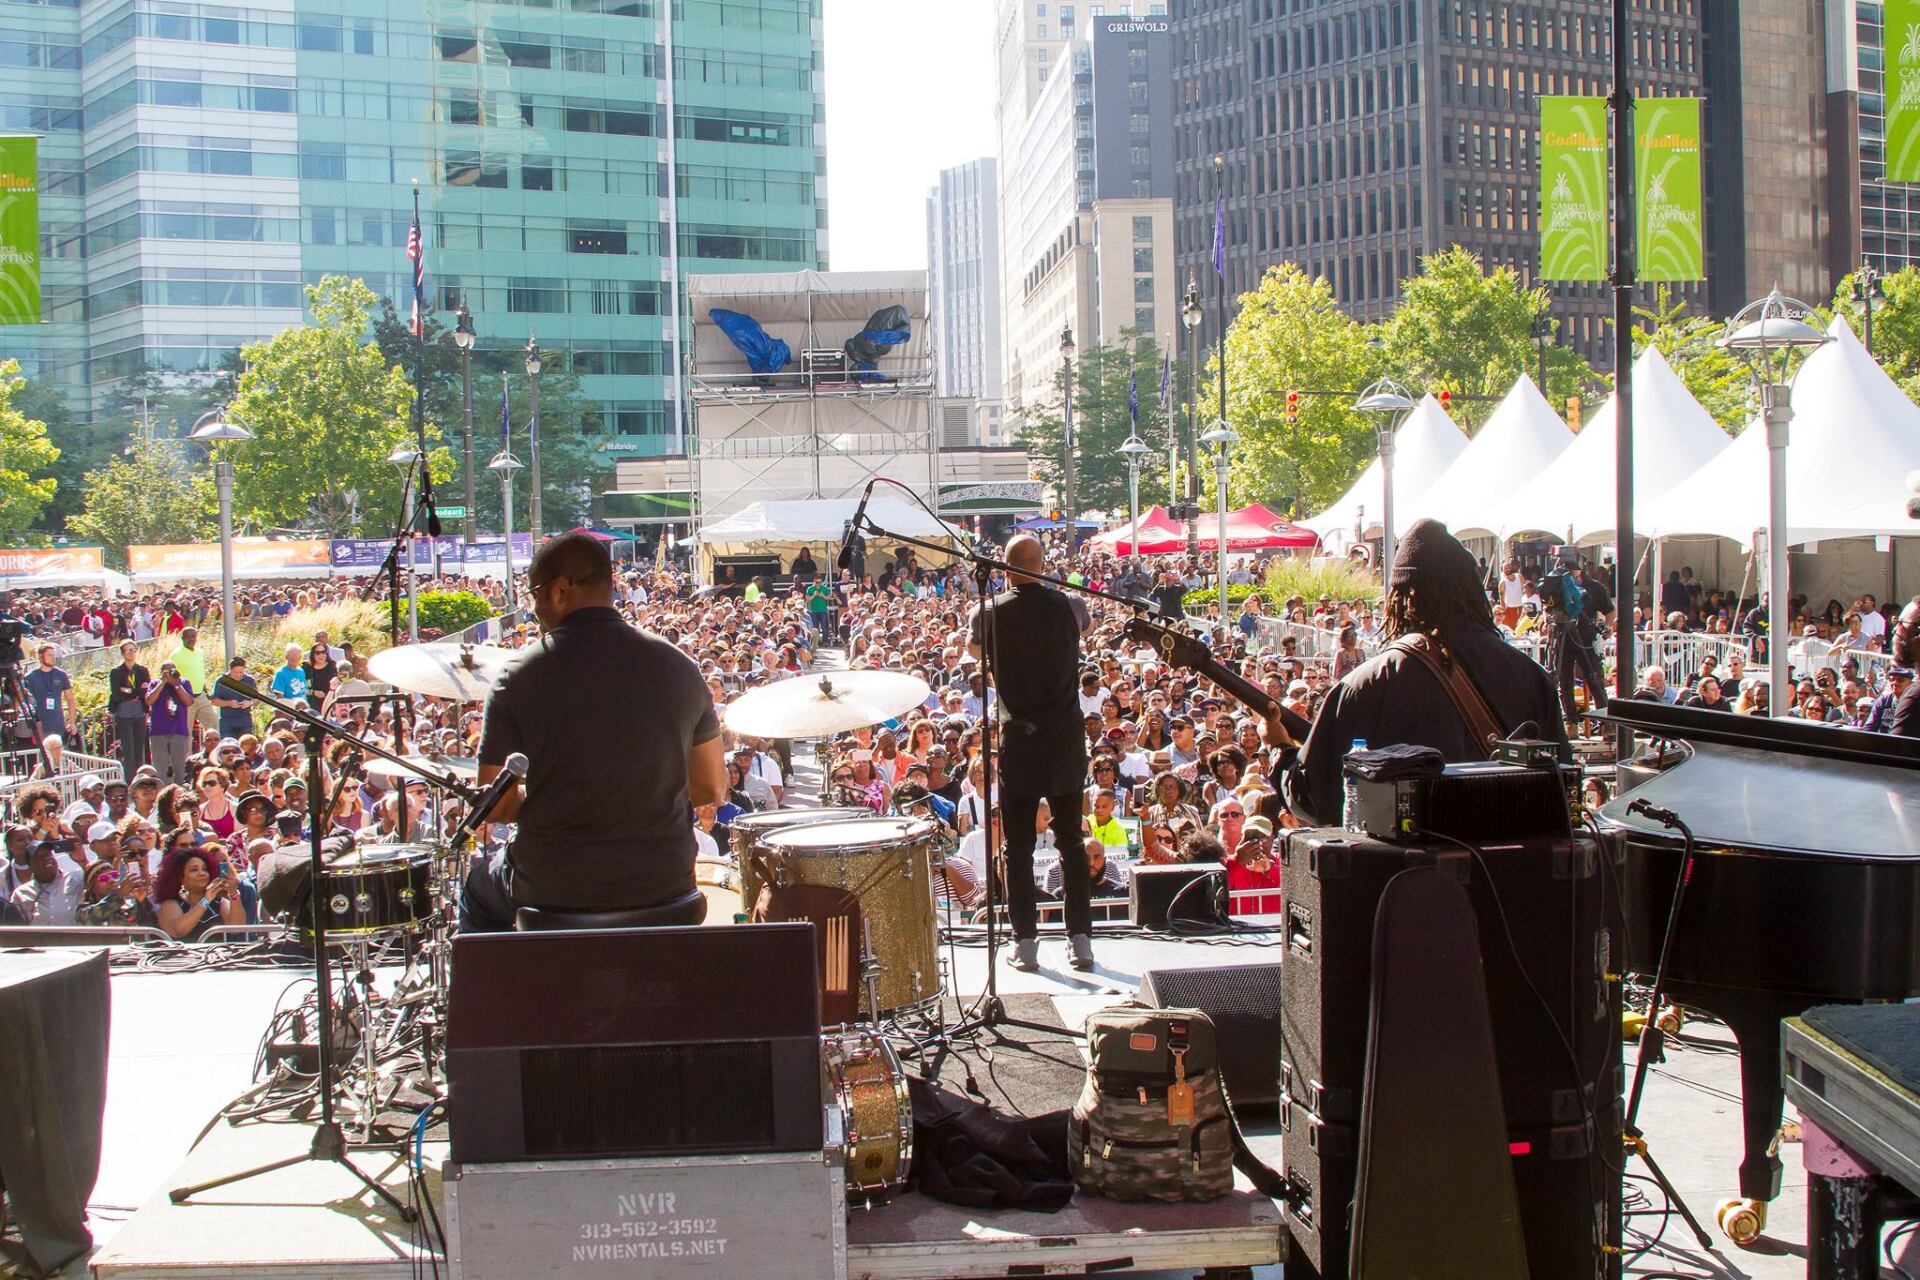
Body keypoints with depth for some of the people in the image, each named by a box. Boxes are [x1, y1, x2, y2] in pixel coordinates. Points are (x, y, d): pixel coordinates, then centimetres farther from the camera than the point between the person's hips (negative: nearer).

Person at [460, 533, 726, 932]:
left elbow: (494, 805, -7)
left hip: (553, 889, -2)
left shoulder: (521, 677, -11)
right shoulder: (678, 667, -3)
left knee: (479, 887, 31)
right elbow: (713, 790, 2)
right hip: (664, 883, 3)